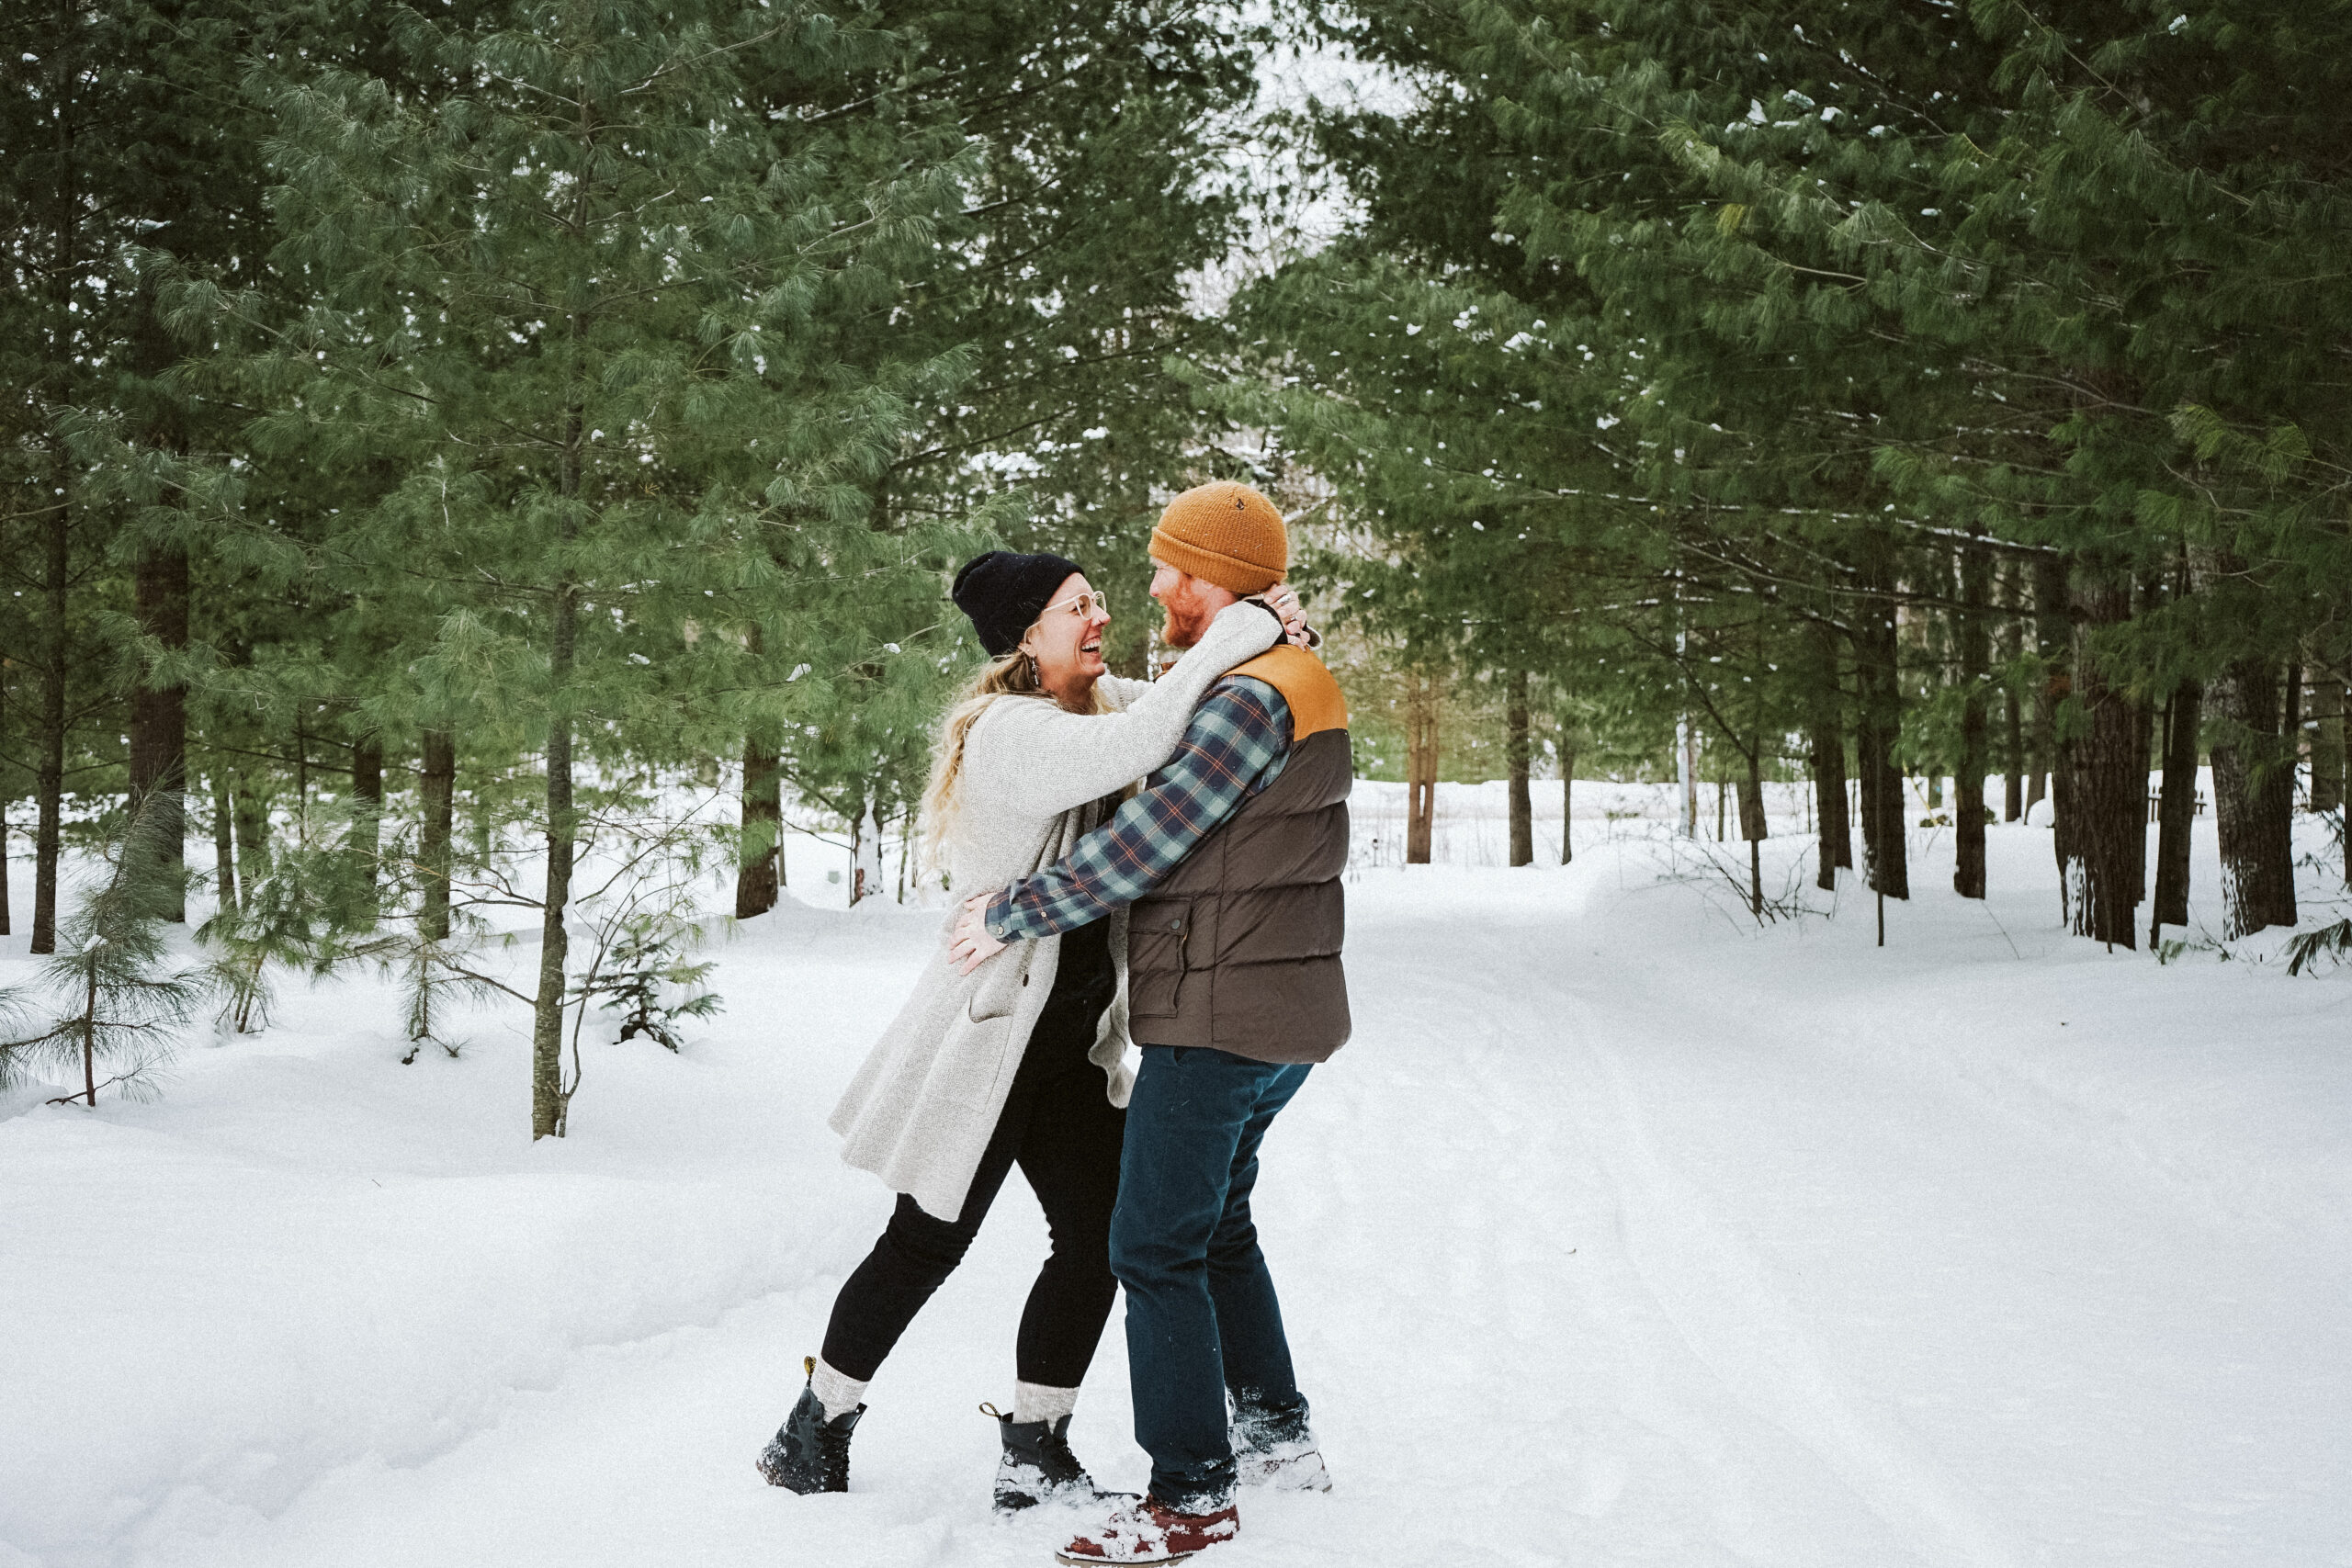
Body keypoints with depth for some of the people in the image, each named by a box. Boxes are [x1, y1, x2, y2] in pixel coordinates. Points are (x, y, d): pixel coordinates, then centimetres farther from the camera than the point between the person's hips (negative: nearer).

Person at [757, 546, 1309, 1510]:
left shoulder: (1095, 704, 6)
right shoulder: (1009, 731, -22)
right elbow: (1137, 748, -38)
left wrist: (1265, 630, -6)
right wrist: (1236, 634, -31)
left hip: (1072, 1038, 8)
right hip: (991, 1033, -8)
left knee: (1098, 1239, 4)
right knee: (927, 1243, 3)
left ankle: (1035, 1456, 13)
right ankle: (811, 1432, 21)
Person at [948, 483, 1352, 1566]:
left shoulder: (1253, 697, -19)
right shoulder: (1289, 686, 14)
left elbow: (1145, 840, -20)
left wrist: (1012, 916, -11)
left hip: (1219, 1020, -10)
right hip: (1277, 1016, 10)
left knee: (1156, 1250, -4)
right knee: (1216, 1227, 22)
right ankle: (1277, 1435, 30)